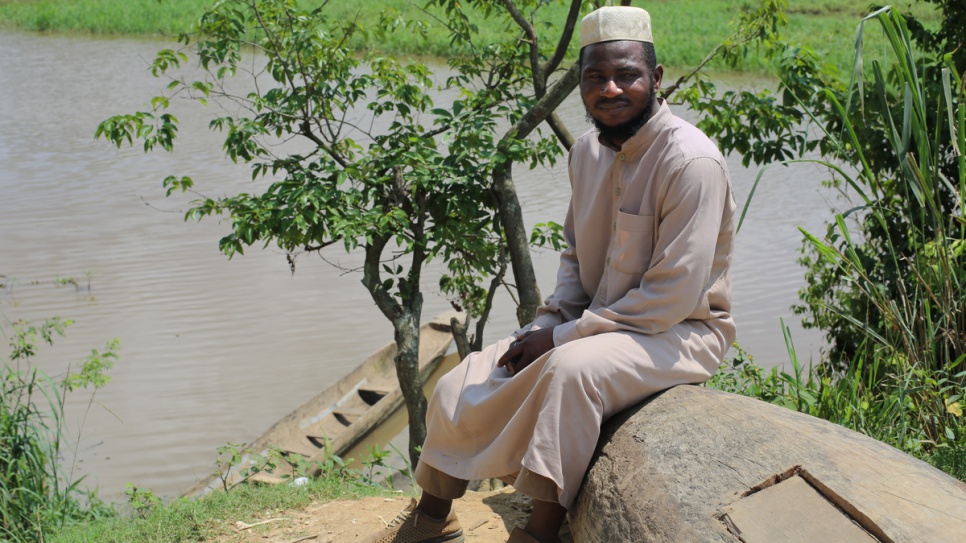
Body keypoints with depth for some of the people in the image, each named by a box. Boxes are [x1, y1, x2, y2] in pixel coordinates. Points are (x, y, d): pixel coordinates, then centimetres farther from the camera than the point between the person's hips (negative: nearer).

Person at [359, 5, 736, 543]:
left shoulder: (691, 162, -22)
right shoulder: (588, 151, 4)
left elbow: (675, 296, -25)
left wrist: (564, 336, -21)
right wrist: (553, 318, -3)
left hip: (680, 333, -7)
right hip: (594, 322, 8)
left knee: (571, 367, -37)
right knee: (462, 388, 0)